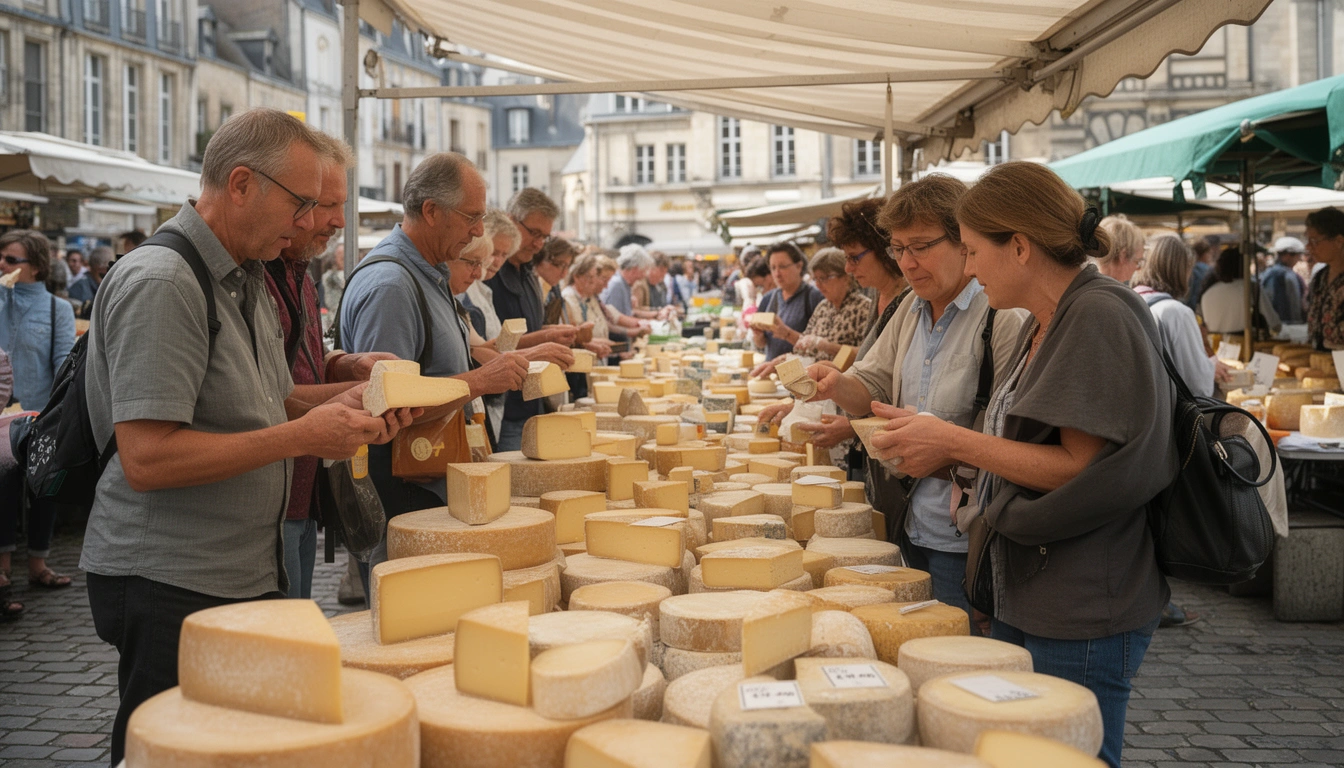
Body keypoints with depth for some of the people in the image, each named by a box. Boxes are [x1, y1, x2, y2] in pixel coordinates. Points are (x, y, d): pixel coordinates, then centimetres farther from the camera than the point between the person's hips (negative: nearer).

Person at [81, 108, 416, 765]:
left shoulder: (245, 280, 13)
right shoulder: (160, 283, -19)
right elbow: (146, 458, -25)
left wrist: (339, 401, 2)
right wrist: (302, 436, -23)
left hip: (246, 572, 9)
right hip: (170, 587, -9)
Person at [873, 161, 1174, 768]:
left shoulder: (1102, 315, -16)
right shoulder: (1043, 326, 12)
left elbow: (1081, 468, -21)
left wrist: (954, 441, -16)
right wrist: (943, 451, 4)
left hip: (1081, 619, -9)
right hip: (1025, 602, 9)